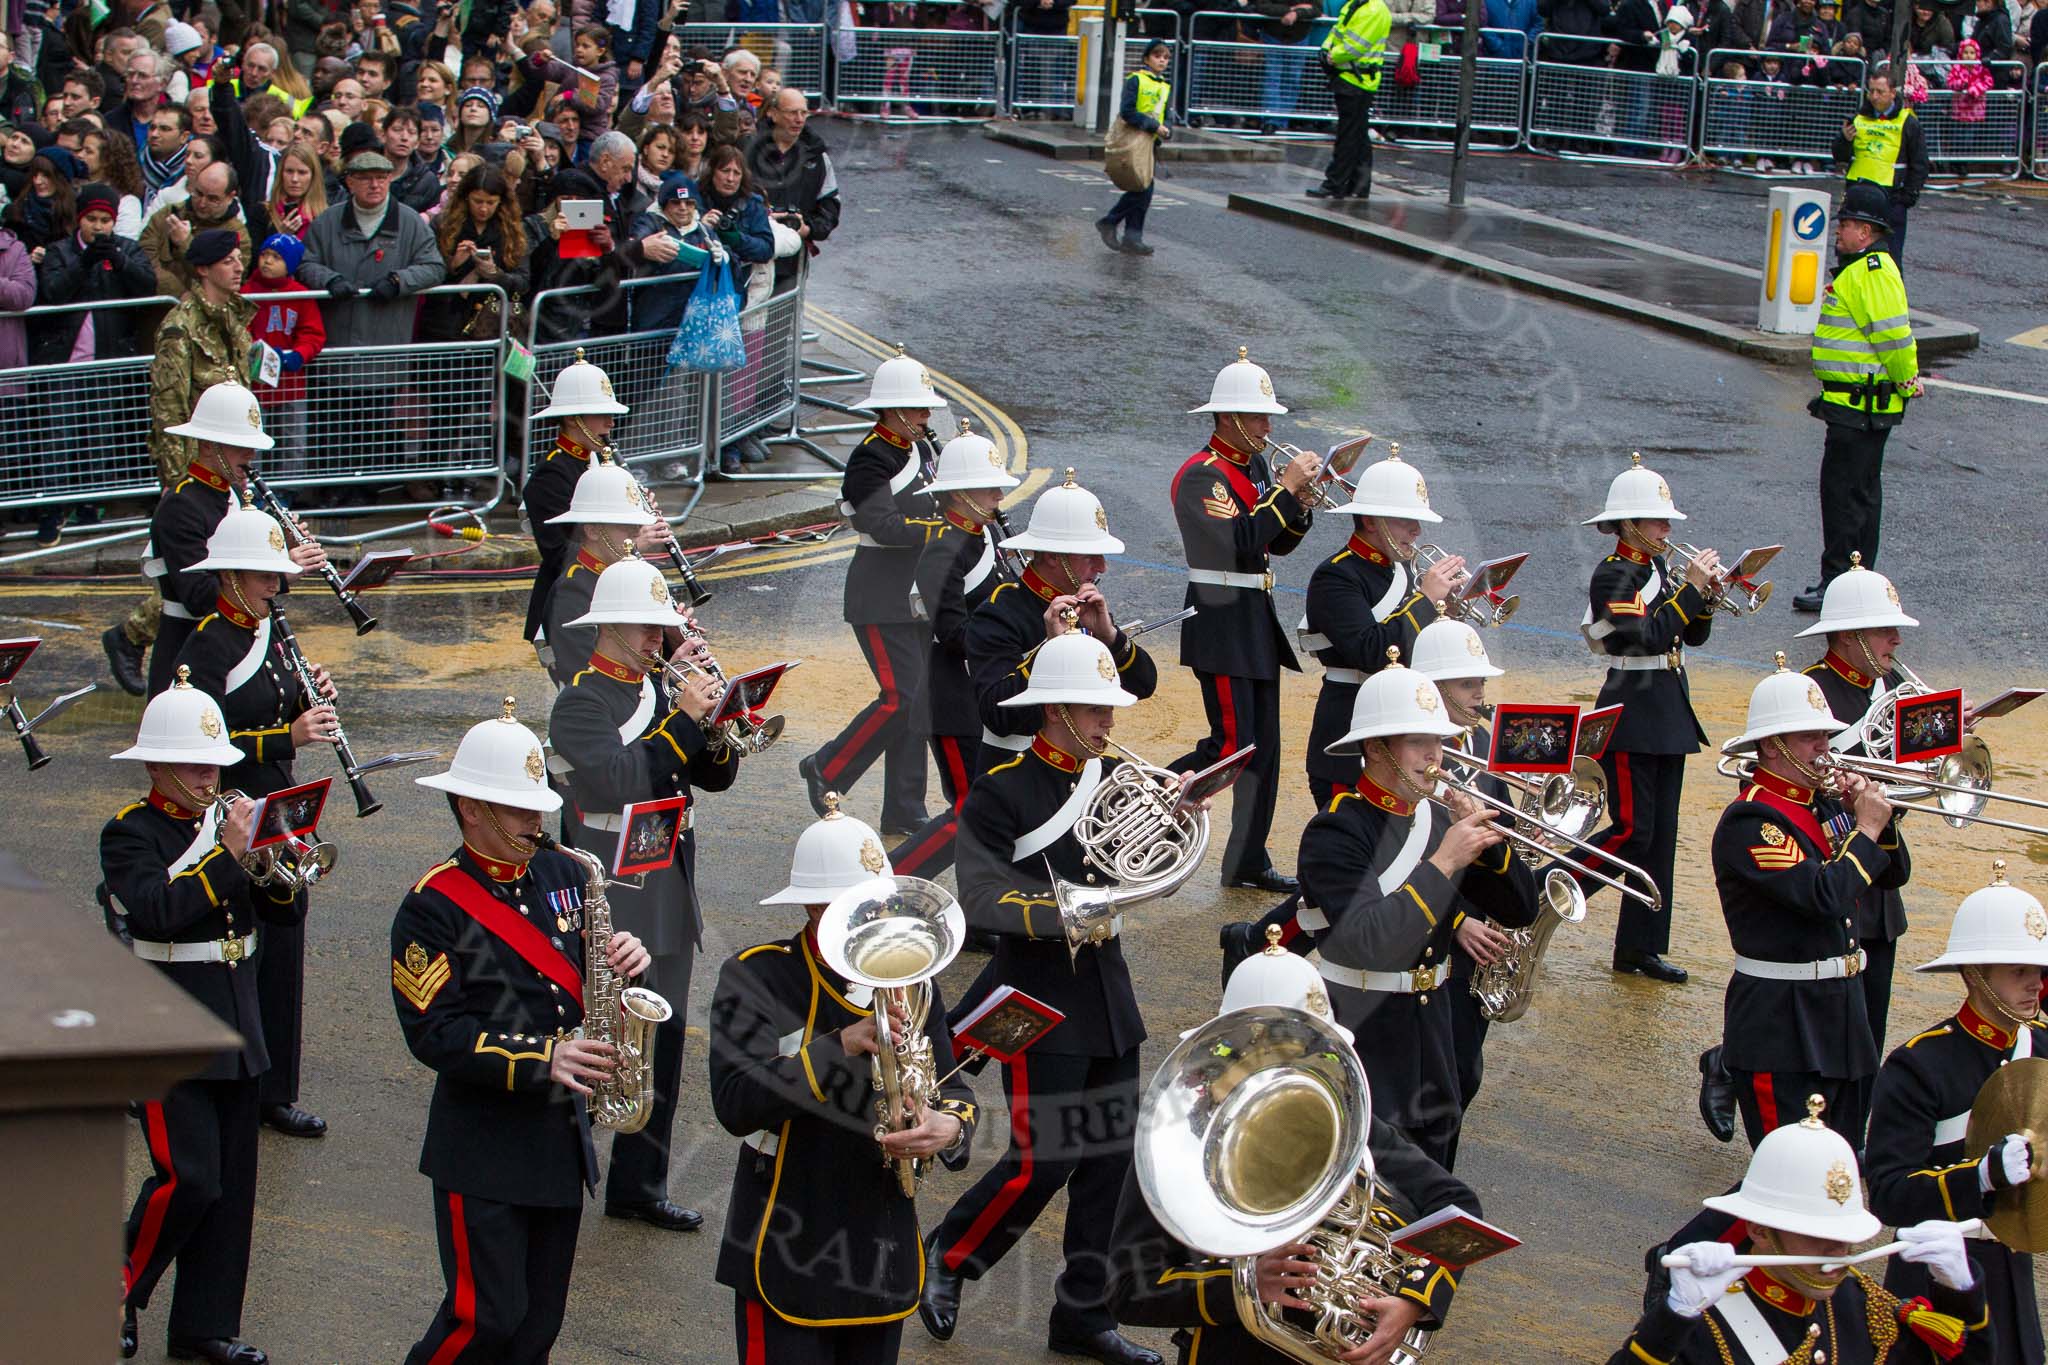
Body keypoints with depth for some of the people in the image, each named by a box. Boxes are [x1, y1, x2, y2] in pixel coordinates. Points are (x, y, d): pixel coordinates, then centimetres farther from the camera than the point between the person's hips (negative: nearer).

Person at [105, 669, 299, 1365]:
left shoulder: (226, 820, 11)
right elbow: (156, 911, -25)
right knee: (188, 1177, -12)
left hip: (234, 1028, 7)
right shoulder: (130, 833, -7)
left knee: (232, 1184, 8)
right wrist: (228, 855, -25)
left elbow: (284, 913, 7)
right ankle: (116, 1294, 8)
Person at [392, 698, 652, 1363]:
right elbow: (434, 1033, -16)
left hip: (563, 1135, 6)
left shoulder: (562, 874, 9)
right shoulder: (432, 905, -10)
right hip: (482, 1149, -6)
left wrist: (623, 964, -8)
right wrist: (541, 1060, -24)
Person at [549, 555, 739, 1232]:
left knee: (663, 1042, 10)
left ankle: (640, 1186, 17)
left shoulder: (661, 688, 13)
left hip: (668, 897, 8)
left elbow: (716, 776, 10)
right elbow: (619, 780, -26)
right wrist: (683, 719, -25)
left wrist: (715, 732, -10)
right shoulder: (582, 701, -11)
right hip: (611, 903, -8)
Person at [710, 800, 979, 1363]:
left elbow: (952, 1087, 8)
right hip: (788, 1259, -5)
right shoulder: (756, 975, -9)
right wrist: (842, 1046, -29)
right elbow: (735, 1105, -21)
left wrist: (952, 1125, -16)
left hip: (885, 1252, 5)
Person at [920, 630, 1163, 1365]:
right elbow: (982, 898, -20)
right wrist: (1070, 911, -29)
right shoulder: (1002, 791, -12)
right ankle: (947, 1257, 18)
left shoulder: (1113, 777, 7)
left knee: (1108, 1159, 8)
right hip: (1040, 1003, -6)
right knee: (1041, 1163, -7)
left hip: (1107, 997, 7)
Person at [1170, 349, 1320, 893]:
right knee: (1232, 745, -14)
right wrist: (1287, 489, -22)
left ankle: (1248, 863, 17)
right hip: (1221, 627, -9)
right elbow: (1241, 541, -27)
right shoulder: (1202, 475, -15)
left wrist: (1300, 505, -4)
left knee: (1263, 747, 10)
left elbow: (1278, 542, 15)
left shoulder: (1255, 466, 12)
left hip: (1257, 623, 9)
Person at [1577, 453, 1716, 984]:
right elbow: (1648, 635, -25)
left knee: (1661, 835, 8)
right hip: (1631, 716, -9)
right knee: (1633, 830, -11)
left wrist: (1705, 594, -3)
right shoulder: (1613, 576, -13)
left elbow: (1692, 635, 13)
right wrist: (1691, 588, -20)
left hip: (1668, 715, 9)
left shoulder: (1656, 570, 12)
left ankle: (1640, 949, 13)